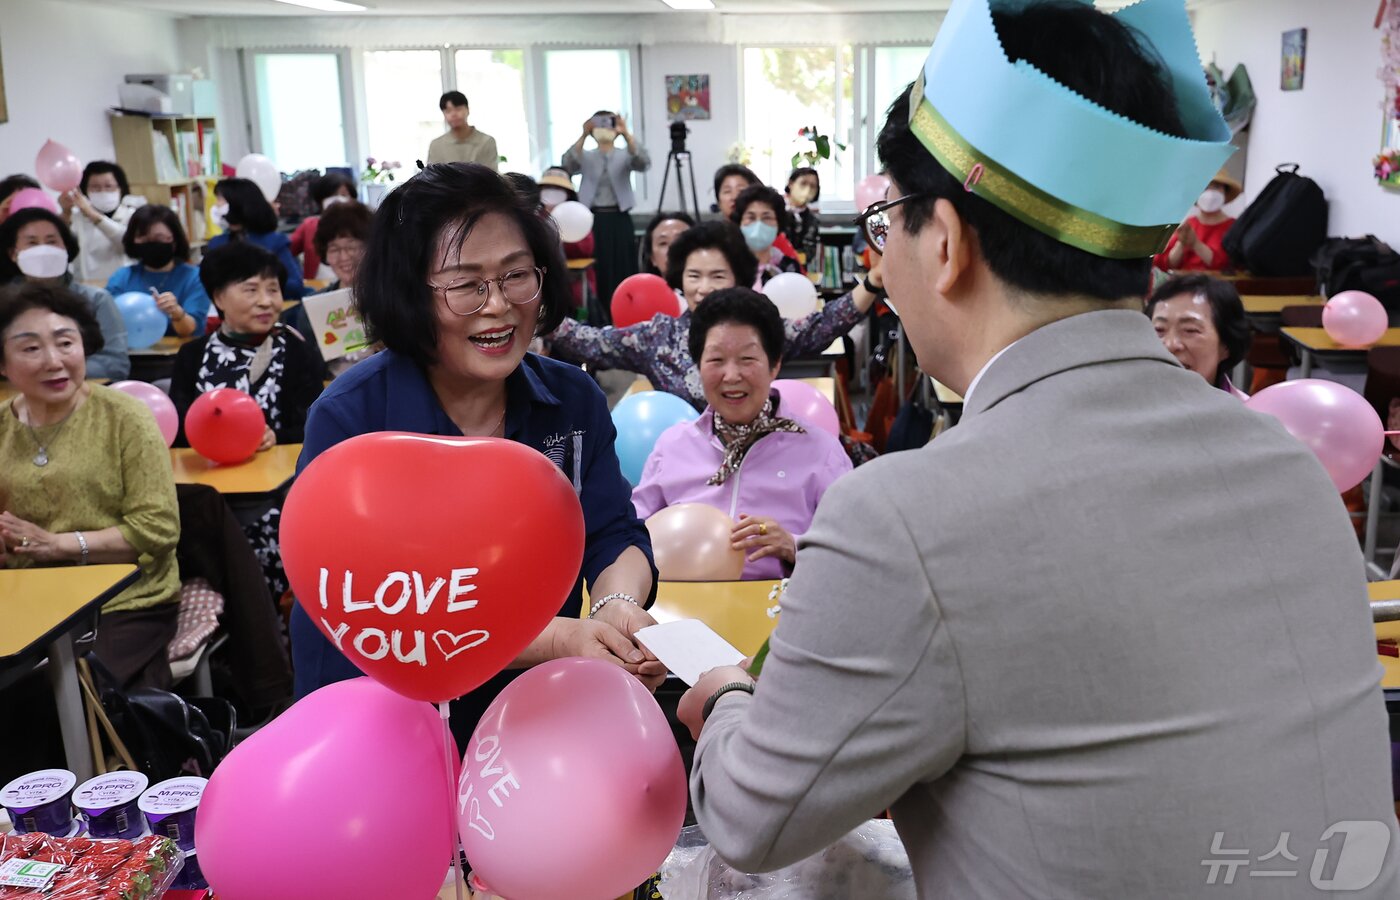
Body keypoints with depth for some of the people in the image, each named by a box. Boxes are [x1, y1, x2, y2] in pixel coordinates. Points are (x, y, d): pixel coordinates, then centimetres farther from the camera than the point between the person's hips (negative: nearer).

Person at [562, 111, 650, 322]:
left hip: (619, 219, 0)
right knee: (595, 272, 1)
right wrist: (583, 135, -23)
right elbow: (568, 166, -12)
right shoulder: (585, 156, 9)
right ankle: (597, 322, 6)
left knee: (623, 270, -1)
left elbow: (643, 163, -14)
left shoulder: (624, 155, 8)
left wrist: (626, 134, -27)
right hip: (592, 219, 0)